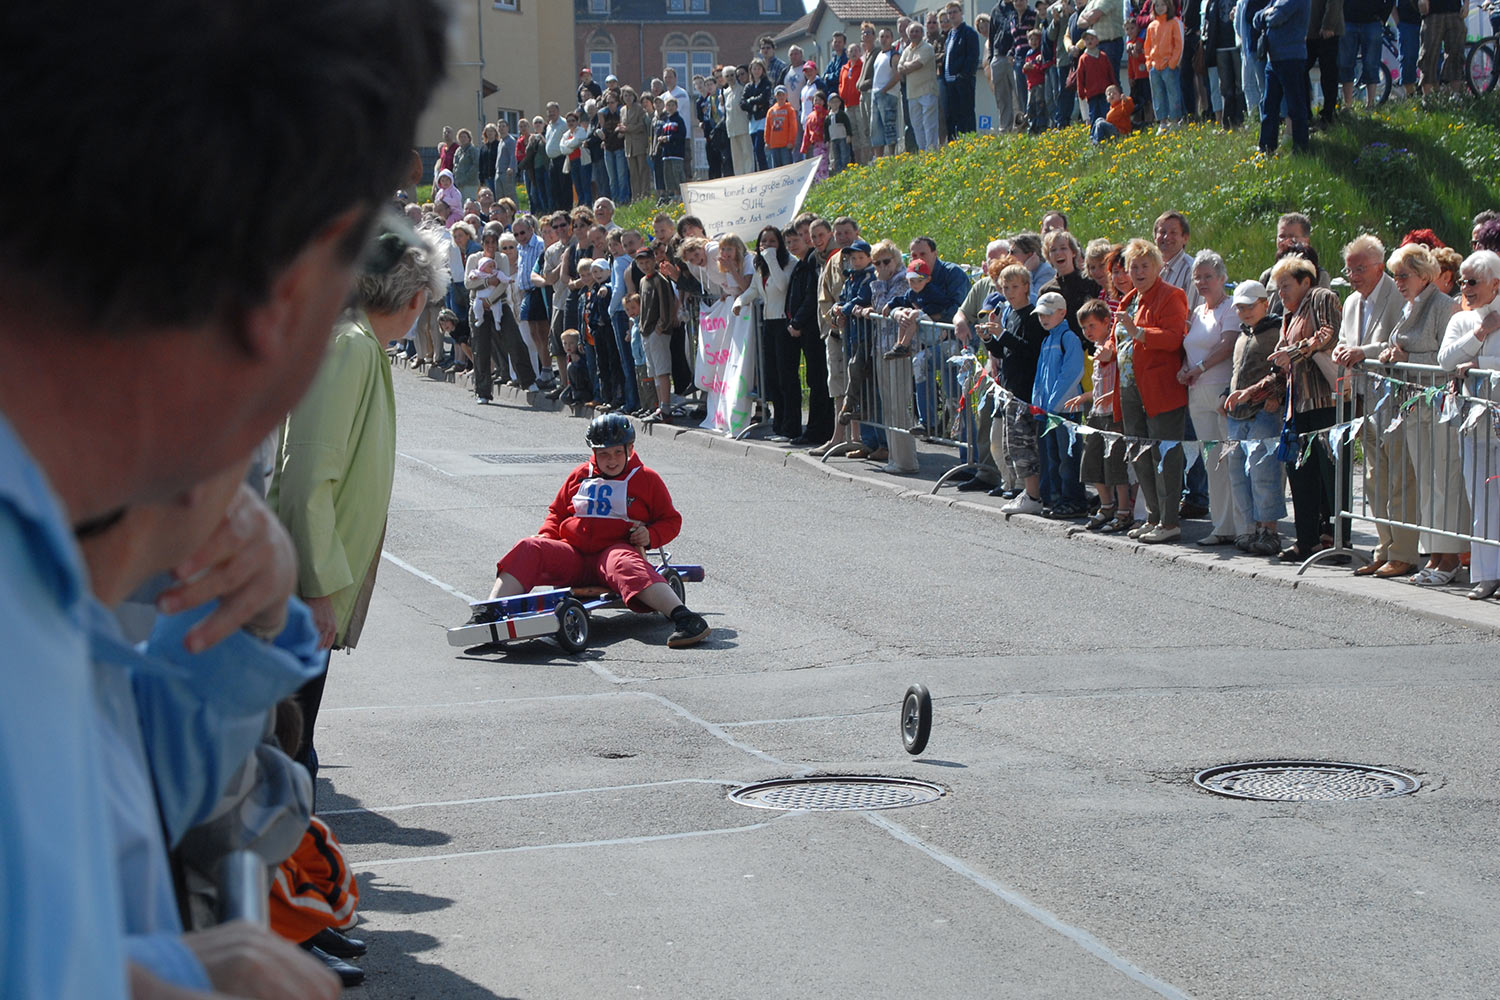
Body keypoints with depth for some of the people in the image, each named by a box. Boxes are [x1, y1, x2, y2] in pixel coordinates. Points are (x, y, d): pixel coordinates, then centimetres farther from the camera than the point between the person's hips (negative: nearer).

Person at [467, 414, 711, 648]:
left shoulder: (646, 478, 11)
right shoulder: (580, 476, 19)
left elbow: (670, 519, 13)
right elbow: (557, 512, 26)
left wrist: (650, 536, -8)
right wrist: (545, 536, 5)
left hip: (615, 549, -4)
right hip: (572, 555, 4)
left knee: (623, 564, -40)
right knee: (529, 548, -22)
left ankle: (683, 617, -55)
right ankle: (488, 613, -36)